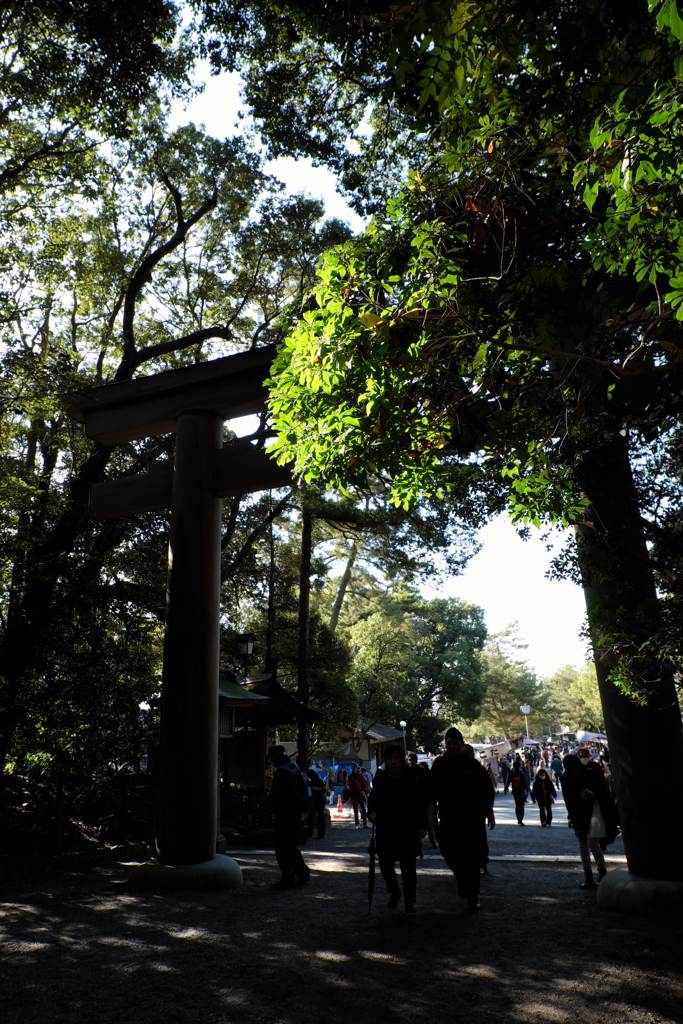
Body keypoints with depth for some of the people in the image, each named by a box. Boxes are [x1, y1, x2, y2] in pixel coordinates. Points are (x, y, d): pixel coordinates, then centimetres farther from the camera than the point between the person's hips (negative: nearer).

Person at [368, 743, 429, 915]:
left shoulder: (415, 778, -8)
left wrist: (422, 826, -10)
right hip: (385, 829, 3)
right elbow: (373, 798, 10)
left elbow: (422, 804, -4)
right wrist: (372, 812, -9)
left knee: (408, 865, -1)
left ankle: (409, 903, 12)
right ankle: (394, 892, 32)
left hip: (408, 829, -3)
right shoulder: (380, 778, -1)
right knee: (385, 862, 5)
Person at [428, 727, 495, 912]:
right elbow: (432, 791, 2)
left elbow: (486, 792, 6)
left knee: (473, 858, 0)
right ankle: (463, 879, 32)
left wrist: (490, 815, 5)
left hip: (473, 818, -1)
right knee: (448, 853, 1)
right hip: (448, 818, 1)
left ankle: (472, 897, 12)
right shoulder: (439, 765, 2)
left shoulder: (473, 765, 1)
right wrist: (433, 812, -7)